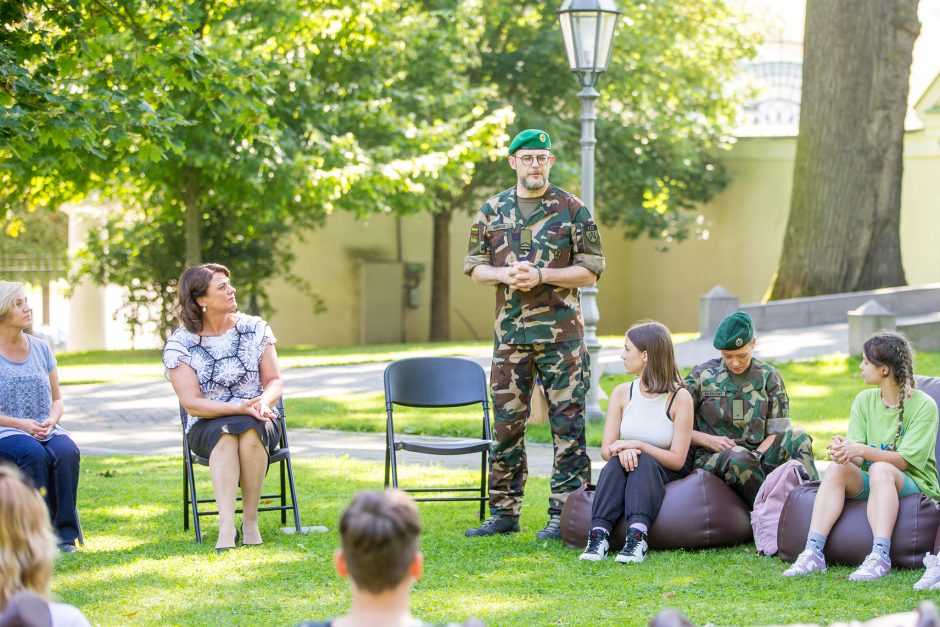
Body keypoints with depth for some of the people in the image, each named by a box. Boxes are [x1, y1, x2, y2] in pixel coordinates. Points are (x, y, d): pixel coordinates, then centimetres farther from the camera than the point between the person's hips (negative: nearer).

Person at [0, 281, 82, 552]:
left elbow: (57, 400, 17)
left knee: (68, 452, -28)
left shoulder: (40, 349, 13)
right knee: (33, 453, -35)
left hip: (44, 430, 4)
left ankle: (65, 534, -24)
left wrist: (50, 421, -5)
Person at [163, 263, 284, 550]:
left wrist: (263, 401, -19)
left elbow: (275, 381, 5)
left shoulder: (255, 329, 5)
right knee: (225, 432, -37)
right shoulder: (180, 344, -3)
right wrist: (240, 408, -24)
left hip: (258, 421, 2)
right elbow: (192, 404, -10)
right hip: (206, 427, -1)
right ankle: (227, 525, -46)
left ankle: (250, 520, -27)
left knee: (249, 431, -35)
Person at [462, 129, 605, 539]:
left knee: (567, 423, -3)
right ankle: (504, 512, 14)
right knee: (506, 423, 6)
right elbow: (474, 266, 11)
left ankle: (564, 513, 2)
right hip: (510, 333, 3)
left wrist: (540, 276, -14)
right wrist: (504, 275, -9)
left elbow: (590, 271, -2)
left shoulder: (573, 210, 1)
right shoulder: (491, 211, 10)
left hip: (562, 333, -3)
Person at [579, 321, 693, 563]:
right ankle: (598, 535, -46)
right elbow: (606, 449, -1)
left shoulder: (679, 397, -10)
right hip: (631, 473, 3)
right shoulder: (622, 393, 3)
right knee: (616, 463, -30)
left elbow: (677, 459, -12)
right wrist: (622, 451, -26)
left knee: (644, 463, -35)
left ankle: (637, 537, -53)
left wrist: (638, 446, -24)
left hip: (667, 474, -3)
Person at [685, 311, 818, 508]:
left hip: (758, 456, 2)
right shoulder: (701, 376, 6)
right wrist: (708, 440, -10)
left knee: (797, 437, -28)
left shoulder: (769, 377, 10)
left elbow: (777, 432, 5)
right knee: (739, 457, -39)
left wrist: (757, 456, -15)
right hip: (712, 458, -2)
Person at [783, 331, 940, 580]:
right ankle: (813, 552, -37)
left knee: (881, 469, -36)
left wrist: (863, 450, -30)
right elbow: (857, 458, -1)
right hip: (870, 484, 5)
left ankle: (880, 555, -48)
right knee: (837, 468, -26)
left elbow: (905, 460, -17)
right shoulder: (865, 400, 8)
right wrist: (844, 450, -26)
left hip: (915, 485, -5)